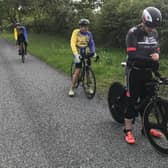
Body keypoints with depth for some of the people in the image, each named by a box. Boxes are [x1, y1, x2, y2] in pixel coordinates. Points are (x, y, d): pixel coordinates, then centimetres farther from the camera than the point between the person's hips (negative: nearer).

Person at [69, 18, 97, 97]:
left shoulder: (89, 34, -1)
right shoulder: (76, 32, -13)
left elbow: (91, 43, -1)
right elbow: (72, 44, -20)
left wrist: (93, 52, -18)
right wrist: (76, 54, -32)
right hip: (78, 54, -4)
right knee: (77, 71, -11)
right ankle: (72, 89, -1)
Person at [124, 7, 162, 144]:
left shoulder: (155, 33, 5)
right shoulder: (133, 33, -15)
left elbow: (156, 51, 9)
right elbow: (132, 55, -23)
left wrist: (156, 56, -12)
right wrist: (150, 59, -29)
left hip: (147, 71, 6)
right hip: (134, 71, -6)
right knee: (132, 99, -3)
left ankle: (145, 126, 25)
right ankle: (128, 130, 6)